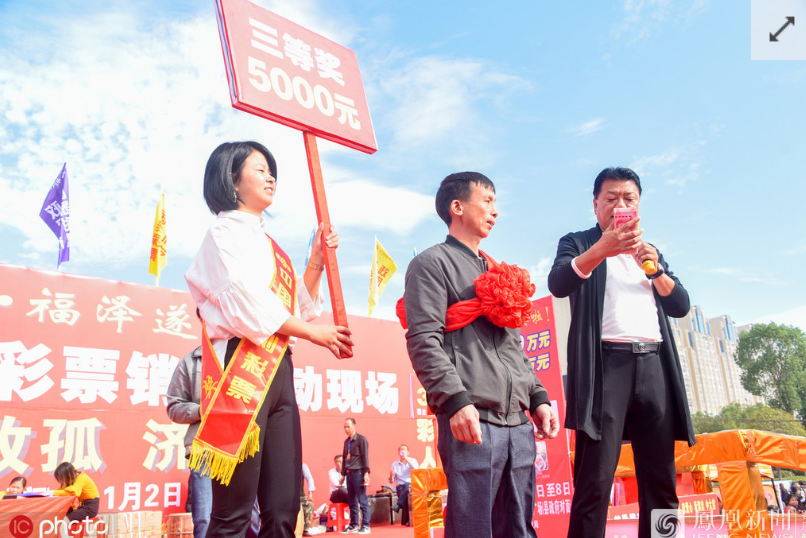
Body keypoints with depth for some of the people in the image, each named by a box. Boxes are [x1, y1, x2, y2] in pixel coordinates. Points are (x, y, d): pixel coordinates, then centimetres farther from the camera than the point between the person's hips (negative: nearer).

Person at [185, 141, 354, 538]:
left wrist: (317, 262, 10)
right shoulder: (225, 232, 1)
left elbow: (299, 308, 21)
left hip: (278, 371, 8)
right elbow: (248, 304, -11)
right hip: (242, 368, -8)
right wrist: (313, 332, -3)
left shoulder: (267, 242, 24)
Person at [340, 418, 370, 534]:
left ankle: (365, 526, -1)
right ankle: (353, 525, 16)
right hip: (349, 473, 7)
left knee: (362, 500, -5)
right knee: (352, 501, 9)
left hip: (358, 473, -7)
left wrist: (366, 473, -14)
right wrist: (343, 474, 18)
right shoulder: (346, 441, 16)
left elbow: (365, 457, -8)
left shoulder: (361, 439, -4)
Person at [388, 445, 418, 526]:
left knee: (406, 485, -36)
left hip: (412, 485, -1)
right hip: (400, 486, 1)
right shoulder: (394, 464, 15)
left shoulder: (412, 460, 11)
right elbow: (391, 481, 12)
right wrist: (391, 475, -11)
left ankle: (398, 505, -38)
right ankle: (406, 520, -32)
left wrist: (406, 459, -13)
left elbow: (416, 469, -13)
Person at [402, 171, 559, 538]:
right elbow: (423, 340, -11)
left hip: (518, 422, 8)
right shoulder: (432, 263, 1)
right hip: (472, 419, -7)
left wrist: (537, 397, 16)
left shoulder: (498, 272, 26)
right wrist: (455, 400, -21)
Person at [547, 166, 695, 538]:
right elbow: (558, 284, -11)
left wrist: (655, 269, -2)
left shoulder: (651, 252, 26)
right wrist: (602, 249, -28)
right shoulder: (578, 244, 10)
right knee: (595, 482, -9)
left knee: (660, 482, 4)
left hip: (654, 365, 5)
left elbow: (681, 305, 17)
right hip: (606, 364, -5)